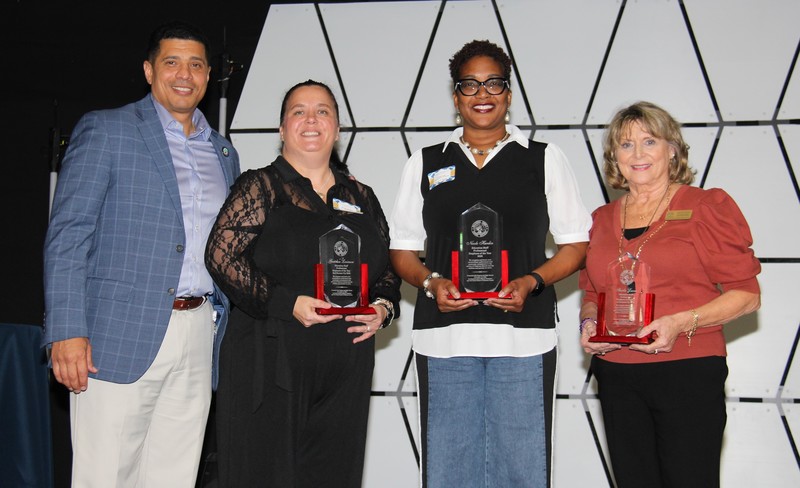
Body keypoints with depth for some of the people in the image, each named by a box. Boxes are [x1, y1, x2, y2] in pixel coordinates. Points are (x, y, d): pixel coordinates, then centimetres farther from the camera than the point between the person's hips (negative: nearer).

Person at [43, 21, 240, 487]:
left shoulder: (224, 152, 17)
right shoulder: (105, 130, 1)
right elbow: (68, 233, -6)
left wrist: (227, 333, 13)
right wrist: (68, 330, -14)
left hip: (197, 337, 5)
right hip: (121, 335, -5)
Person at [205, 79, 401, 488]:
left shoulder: (362, 198, 16)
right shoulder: (260, 187, 2)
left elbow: (387, 269, 22)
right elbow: (222, 255, -8)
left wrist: (384, 307, 0)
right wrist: (287, 303, -17)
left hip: (345, 372, 4)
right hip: (270, 367, -4)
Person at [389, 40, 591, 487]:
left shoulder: (545, 160, 12)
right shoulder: (425, 164, 15)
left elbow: (577, 244, 9)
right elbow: (403, 250, 15)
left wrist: (531, 282, -9)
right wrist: (431, 282, -6)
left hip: (523, 337, -1)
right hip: (443, 337, 1)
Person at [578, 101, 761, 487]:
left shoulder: (707, 207, 0)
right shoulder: (602, 220, 14)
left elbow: (746, 294, -4)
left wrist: (681, 323, -17)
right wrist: (589, 322, 2)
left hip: (688, 373, -4)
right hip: (617, 378, 4)